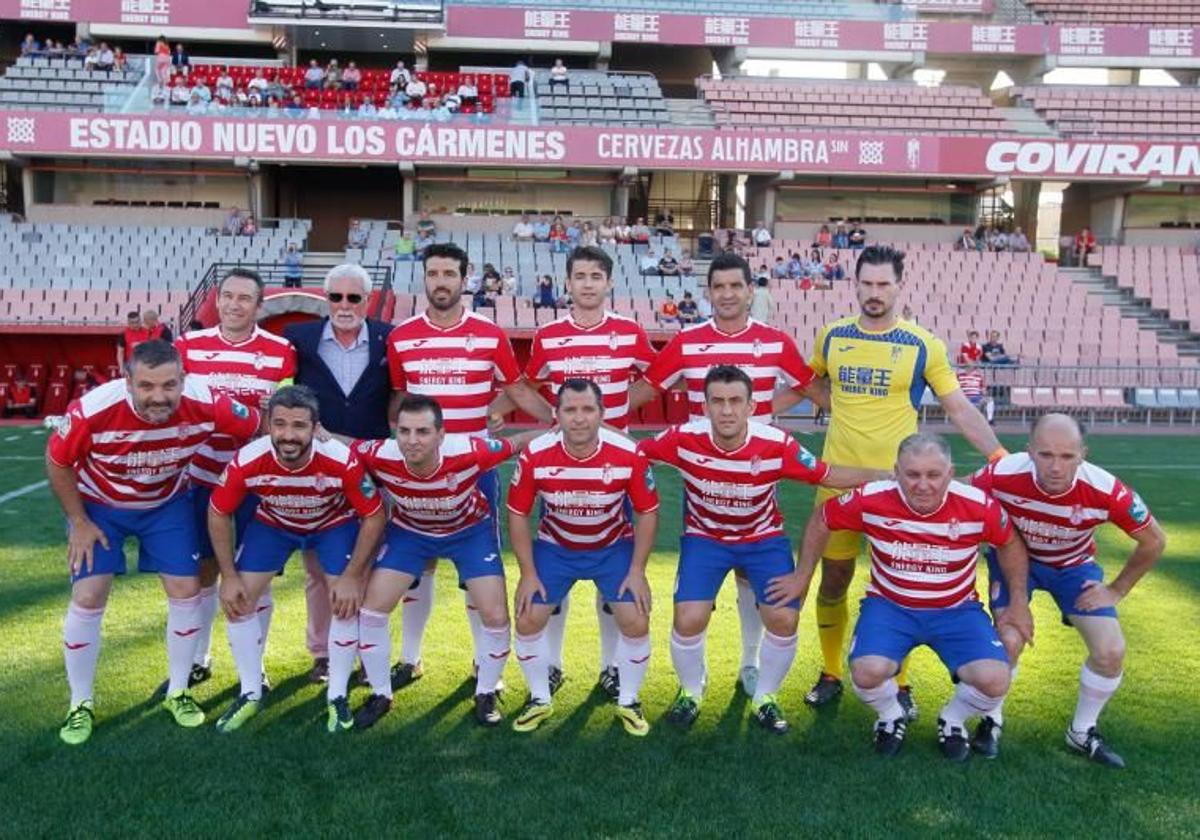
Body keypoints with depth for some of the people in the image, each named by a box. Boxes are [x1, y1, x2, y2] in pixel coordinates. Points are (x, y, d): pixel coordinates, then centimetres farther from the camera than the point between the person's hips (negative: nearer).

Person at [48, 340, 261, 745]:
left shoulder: (205, 403, -34)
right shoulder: (92, 410, -36)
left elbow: (261, 428, -16)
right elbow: (57, 463, -15)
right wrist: (79, 522, -10)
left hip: (168, 503, 2)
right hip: (98, 504, -1)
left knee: (186, 591, -1)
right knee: (88, 599, -7)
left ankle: (178, 692, 20)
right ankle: (81, 704, 14)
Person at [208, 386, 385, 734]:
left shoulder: (343, 461, -38)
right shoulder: (247, 461, -33)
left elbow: (374, 516, -23)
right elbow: (218, 514, -14)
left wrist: (352, 576, -22)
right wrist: (229, 576, -13)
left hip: (335, 524, -1)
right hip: (272, 524, 2)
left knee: (347, 601, -13)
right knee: (238, 599, -5)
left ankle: (337, 696, 7)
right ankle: (250, 694, 16)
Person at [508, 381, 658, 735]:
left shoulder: (629, 454, -25)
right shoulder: (535, 455, -24)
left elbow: (647, 512, -11)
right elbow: (517, 513, -10)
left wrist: (637, 571, -12)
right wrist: (528, 573, -11)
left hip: (614, 548, 0)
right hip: (554, 547, 1)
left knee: (636, 623, -9)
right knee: (527, 620, -4)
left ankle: (628, 702, 18)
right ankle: (539, 700, 21)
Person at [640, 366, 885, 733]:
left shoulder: (777, 444, -25)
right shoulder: (684, 439, -25)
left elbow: (829, 476, -13)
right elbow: (630, 454, -10)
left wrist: (886, 477, -21)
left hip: (763, 538, 1)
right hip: (704, 537, 0)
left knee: (784, 619, -13)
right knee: (689, 620, -16)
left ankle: (765, 697, 17)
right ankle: (690, 692, 18)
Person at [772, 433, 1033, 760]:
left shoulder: (979, 506, -19)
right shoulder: (871, 500, -20)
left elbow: (1010, 544, 3)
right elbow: (821, 522, -2)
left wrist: (1019, 603, 6)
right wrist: (802, 577, 5)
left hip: (956, 610, 1)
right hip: (889, 605, -1)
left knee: (994, 681, -22)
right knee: (867, 672, -28)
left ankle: (953, 721, 15)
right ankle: (892, 716, 11)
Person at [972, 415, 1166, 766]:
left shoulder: (1105, 490, -31)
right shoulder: (1001, 475, -35)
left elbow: (1154, 541, -11)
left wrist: (1117, 590, -7)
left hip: (1074, 565, 2)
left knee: (1111, 652, -9)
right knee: (1008, 641, -20)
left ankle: (1082, 732, 19)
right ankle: (991, 720, 9)